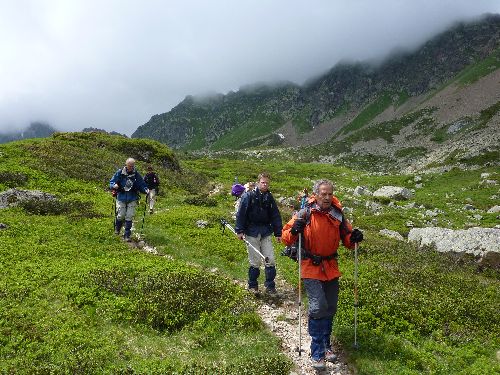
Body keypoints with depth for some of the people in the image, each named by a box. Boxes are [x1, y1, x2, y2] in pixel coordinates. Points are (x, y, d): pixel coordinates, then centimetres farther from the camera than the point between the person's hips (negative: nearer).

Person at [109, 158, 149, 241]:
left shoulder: (136, 174, 0)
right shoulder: (120, 173, -3)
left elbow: (142, 185, 7)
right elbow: (111, 182, 4)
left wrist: (146, 190, -12)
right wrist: (114, 186, -17)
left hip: (132, 199, 1)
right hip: (121, 197, -1)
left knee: (129, 217, -1)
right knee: (121, 215, -1)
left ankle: (127, 235, 8)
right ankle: (117, 229, 32)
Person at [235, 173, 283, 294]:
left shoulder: (269, 198, 9)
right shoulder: (249, 196, -4)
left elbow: (275, 216, 12)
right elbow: (241, 213, -5)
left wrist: (278, 233, 9)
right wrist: (240, 230, -9)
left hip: (266, 233, 4)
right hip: (252, 233, -3)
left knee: (270, 260, -1)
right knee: (255, 261, 1)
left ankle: (270, 286, 12)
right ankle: (252, 286, 18)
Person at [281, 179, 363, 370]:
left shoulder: (337, 215, -1)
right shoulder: (305, 214, -11)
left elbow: (347, 239, 11)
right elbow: (286, 237, -8)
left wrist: (354, 238, -11)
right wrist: (294, 231, -29)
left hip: (331, 268, 5)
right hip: (311, 268, -4)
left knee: (330, 308, 12)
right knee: (318, 307, -12)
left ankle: (326, 345, 30)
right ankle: (317, 353, 1)